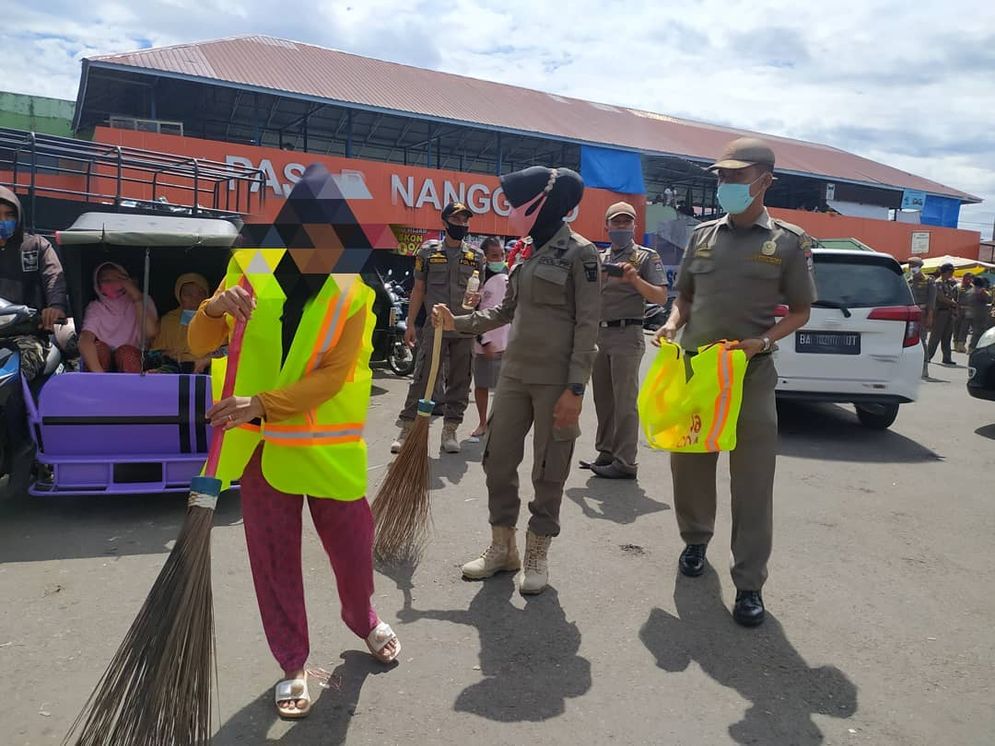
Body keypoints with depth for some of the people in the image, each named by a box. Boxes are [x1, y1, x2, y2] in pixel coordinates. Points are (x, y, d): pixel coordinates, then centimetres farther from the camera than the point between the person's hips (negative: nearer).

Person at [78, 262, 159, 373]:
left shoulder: (143, 301, 3)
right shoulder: (95, 307, 4)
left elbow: (151, 333, -17)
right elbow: (85, 341, -16)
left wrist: (137, 297, -17)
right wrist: (98, 373, -35)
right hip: (106, 364, 2)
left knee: (125, 351, -31)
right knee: (99, 347, -27)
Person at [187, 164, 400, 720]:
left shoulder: (355, 290, -8)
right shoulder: (252, 270, -3)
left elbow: (333, 375, -15)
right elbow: (200, 346, 0)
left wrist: (261, 404, -25)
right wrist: (214, 308, -22)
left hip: (332, 448, -1)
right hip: (261, 445, 1)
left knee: (353, 547, 12)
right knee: (273, 559, 10)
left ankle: (364, 620, 44)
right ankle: (293, 665, 31)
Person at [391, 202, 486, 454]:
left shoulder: (476, 255, 9)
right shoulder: (428, 251, 5)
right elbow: (419, 289, 6)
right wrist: (410, 324, 1)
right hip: (434, 327, -2)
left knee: (459, 381, 5)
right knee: (422, 379, -2)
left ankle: (450, 431, 15)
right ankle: (407, 429, 5)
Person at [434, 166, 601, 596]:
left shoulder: (581, 253, -8)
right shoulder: (528, 252, 13)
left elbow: (587, 325, -13)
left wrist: (575, 388, -18)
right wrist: (457, 323, 10)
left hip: (556, 380, -7)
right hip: (514, 373, 7)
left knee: (548, 471, 5)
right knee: (498, 459, 10)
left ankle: (537, 555, 21)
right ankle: (502, 548, 26)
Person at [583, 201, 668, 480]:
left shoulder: (647, 257, 2)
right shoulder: (599, 258, 18)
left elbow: (661, 297, -5)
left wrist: (635, 279, -18)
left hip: (626, 334, -6)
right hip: (599, 334, 6)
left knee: (625, 401, -6)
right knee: (603, 398, 11)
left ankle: (625, 462, -2)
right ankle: (606, 453, 21)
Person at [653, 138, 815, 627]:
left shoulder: (789, 242, 0)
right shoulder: (703, 235, 9)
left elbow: (800, 311, 4)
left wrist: (762, 342, -13)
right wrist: (672, 325, -4)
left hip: (751, 372, -3)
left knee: (752, 480, -1)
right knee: (688, 464, 12)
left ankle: (749, 584, 9)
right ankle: (695, 540, 37)